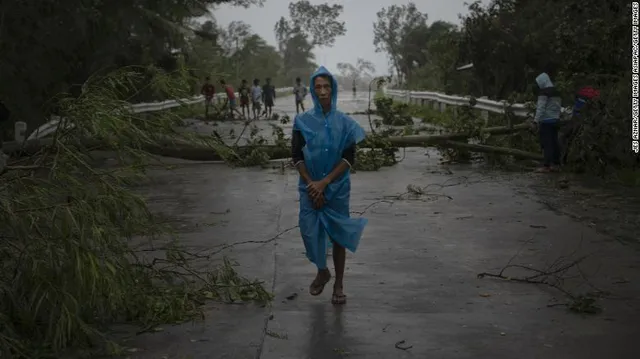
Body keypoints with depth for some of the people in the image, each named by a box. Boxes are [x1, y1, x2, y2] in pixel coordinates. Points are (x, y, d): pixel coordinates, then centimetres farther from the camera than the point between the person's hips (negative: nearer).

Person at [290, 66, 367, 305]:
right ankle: (322, 271, 30)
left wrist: (324, 183, -15)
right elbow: (297, 155, -2)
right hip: (310, 187, 1)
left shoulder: (344, 122, -3)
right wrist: (311, 184, -13)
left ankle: (339, 284, 17)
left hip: (337, 188, -1)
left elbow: (349, 157, -7)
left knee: (337, 233, 4)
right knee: (311, 231, 2)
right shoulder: (303, 121, -1)